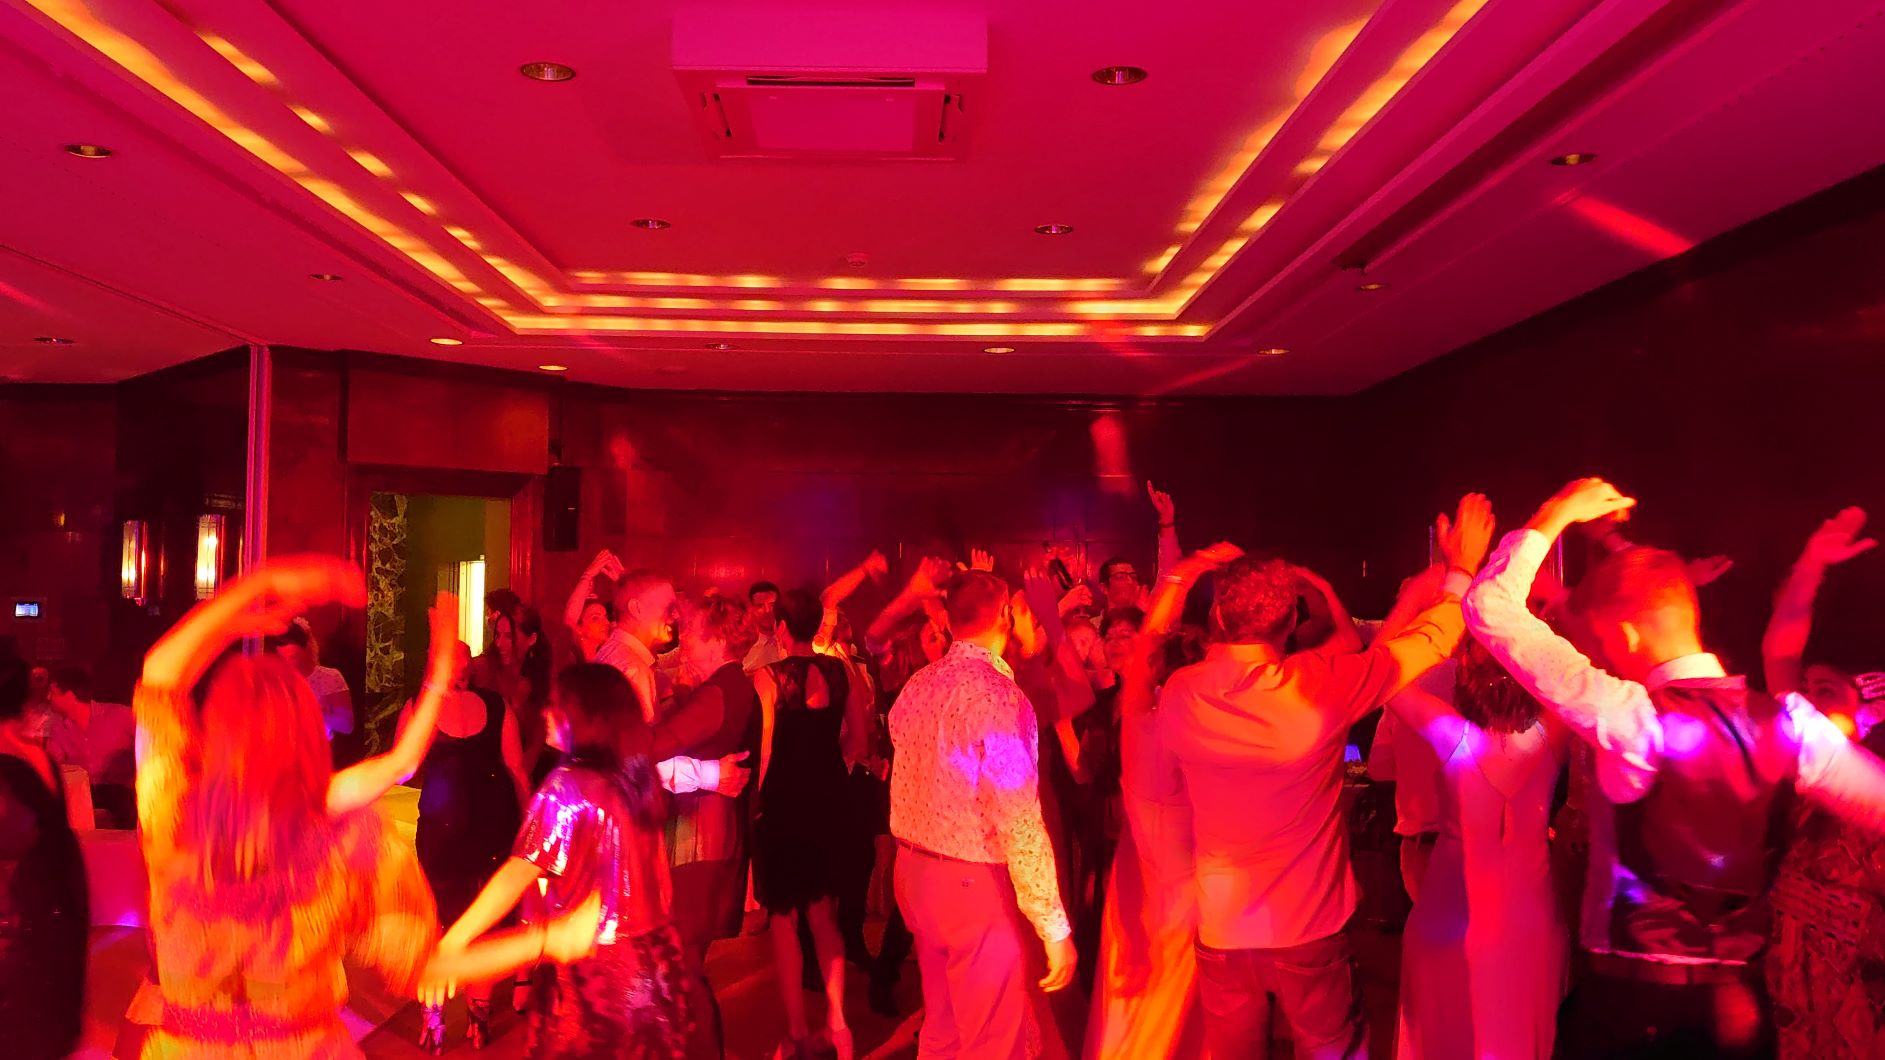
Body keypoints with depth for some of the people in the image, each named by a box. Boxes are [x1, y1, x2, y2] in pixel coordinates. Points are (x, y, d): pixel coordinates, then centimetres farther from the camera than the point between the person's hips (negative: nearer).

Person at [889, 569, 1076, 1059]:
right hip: (975, 885, -8)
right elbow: (1020, 821, -23)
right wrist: (1055, 927, -20)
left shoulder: (916, 686, 4)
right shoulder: (997, 693, -21)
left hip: (913, 871, 8)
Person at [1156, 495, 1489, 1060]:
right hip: (1310, 929, -2)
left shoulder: (1179, 696, -12)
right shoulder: (1322, 684, -20)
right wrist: (1461, 572, 11)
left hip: (1223, 933, 2)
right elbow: (1429, 641, -5)